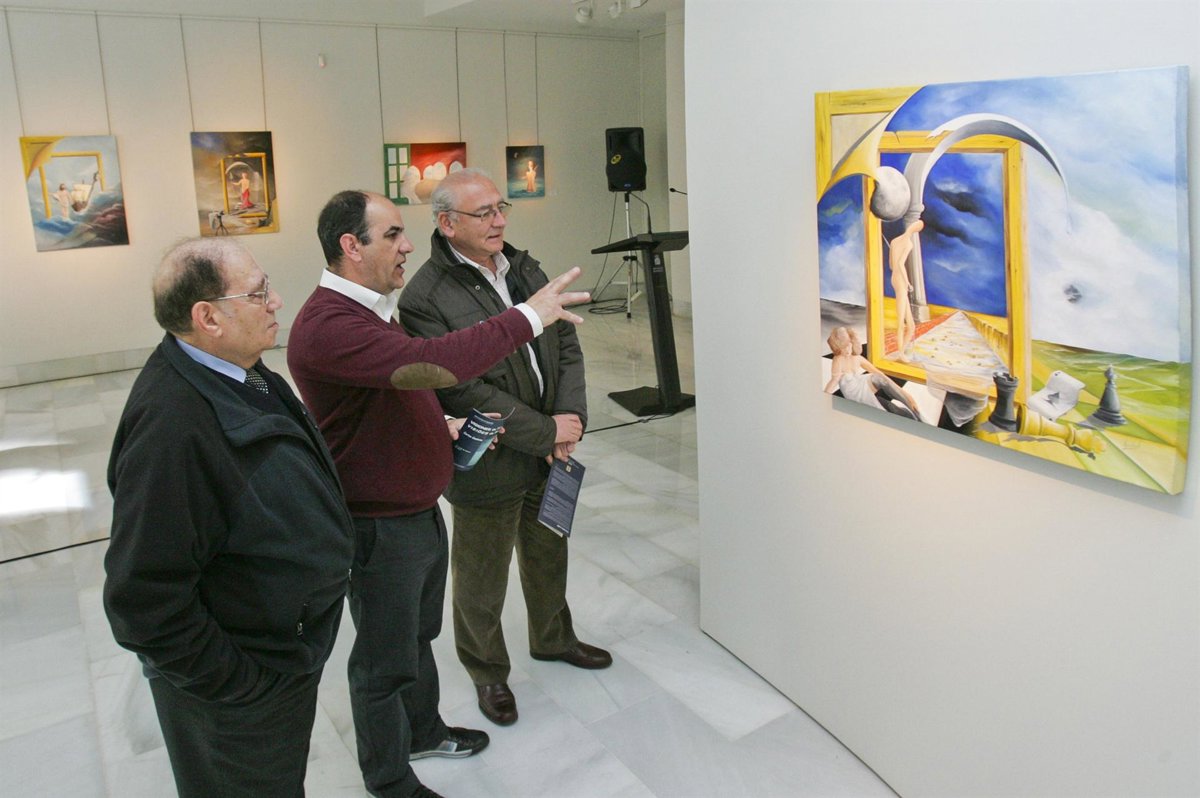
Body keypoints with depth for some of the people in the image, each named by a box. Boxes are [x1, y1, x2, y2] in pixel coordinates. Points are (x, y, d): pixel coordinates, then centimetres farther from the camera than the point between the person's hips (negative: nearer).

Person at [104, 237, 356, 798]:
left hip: (290, 643, 9)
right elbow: (144, 597, -31)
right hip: (243, 697, -9)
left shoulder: (236, 373, -2)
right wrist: (232, 684, -22)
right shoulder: (171, 424, -33)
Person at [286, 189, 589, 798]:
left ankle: (423, 730, 51)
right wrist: (528, 315, -33)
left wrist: (444, 426, 4)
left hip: (421, 510, 10)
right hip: (379, 528, -10)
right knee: (386, 662, 11)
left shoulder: (369, 309, 8)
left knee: (418, 635, 28)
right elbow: (432, 363, -42)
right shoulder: (327, 326, -28)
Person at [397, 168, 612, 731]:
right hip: (487, 468, -7)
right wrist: (546, 432, -20)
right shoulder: (426, 299, -19)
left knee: (549, 556, 25)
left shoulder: (526, 270, 5)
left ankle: (553, 638, 50)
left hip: (549, 452, 7)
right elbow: (466, 391, -24)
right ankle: (488, 674, 36)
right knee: (483, 580, 13)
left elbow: (566, 346, 4)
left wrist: (570, 417, -11)